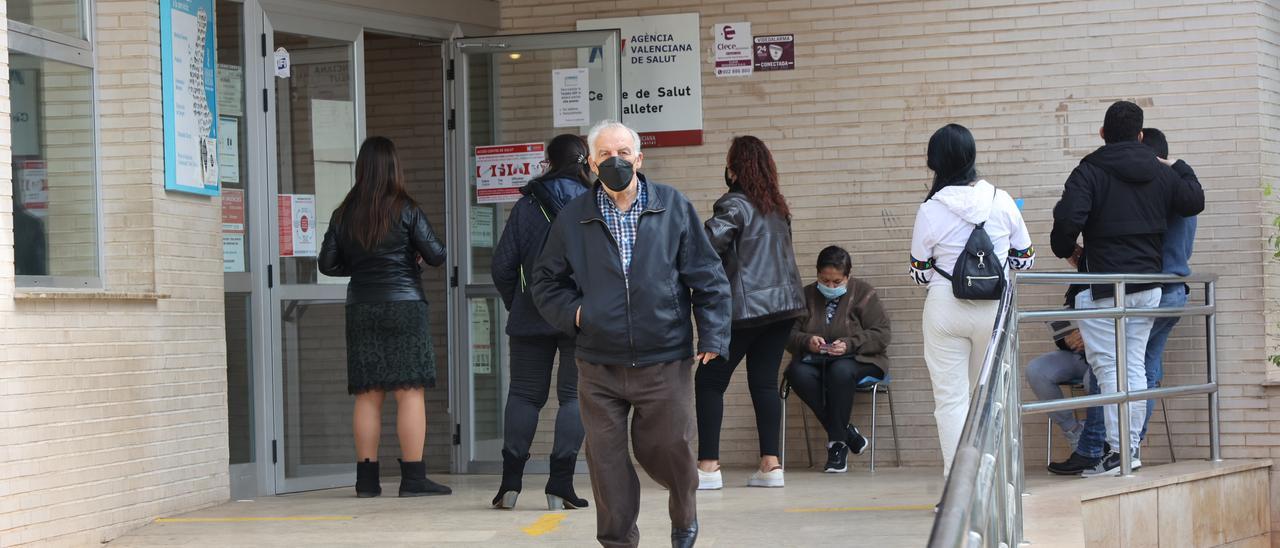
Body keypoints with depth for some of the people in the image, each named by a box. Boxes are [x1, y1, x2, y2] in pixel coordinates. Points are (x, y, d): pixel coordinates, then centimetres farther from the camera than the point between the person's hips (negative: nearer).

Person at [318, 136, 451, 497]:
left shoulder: (344, 214, 5)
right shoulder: (406, 210, -5)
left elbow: (327, 263, 7)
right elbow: (436, 255, -6)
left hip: (360, 306, 4)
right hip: (404, 303, -4)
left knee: (367, 395, 7)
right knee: (411, 391, -3)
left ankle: (367, 478, 7)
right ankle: (413, 478, -6)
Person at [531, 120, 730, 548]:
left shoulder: (674, 208, 2)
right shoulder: (573, 219, 5)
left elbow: (708, 278, 3)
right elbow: (546, 282, 14)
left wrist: (713, 336, -4)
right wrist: (572, 312, -4)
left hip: (664, 363, -1)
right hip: (600, 365, 1)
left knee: (669, 449, 6)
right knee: (606, 460, 0)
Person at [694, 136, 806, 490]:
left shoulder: (735, 206, -11)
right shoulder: (777, 207, 13)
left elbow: (709, 245, -21)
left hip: (746, 308, -7)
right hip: (784, 304, 7)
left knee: (709, 381, 0)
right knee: (765, 382, 9)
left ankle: (708, 465, -6)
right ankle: (770, 464, 2)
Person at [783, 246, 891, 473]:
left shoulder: (863, 293, 2)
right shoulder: (806, 296, 10)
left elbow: (881, 335, -6)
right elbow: (789, 335, 6)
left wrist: (849, 345, -21)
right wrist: (807, 341, -17)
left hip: (857, 360, -3)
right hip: (814, 360, 3)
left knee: (840, 371, -39)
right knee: (798, 373, -33)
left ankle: (837, 444, -29)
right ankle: (847, 432, -27)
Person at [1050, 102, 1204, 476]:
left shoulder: (1090, 171, -8)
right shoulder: (1162, 173, 9)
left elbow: (1068, 219, -21)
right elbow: (1195, 201, 24)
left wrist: (1066, 249, 0)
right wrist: (1180, 171, 40)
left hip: (1105, 286, -6)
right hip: (1149, 284, 6)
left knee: (1109, 366, -5)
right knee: (1135, 365, 12)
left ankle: (1119, 450, -11)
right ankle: (1132, 447, 12)